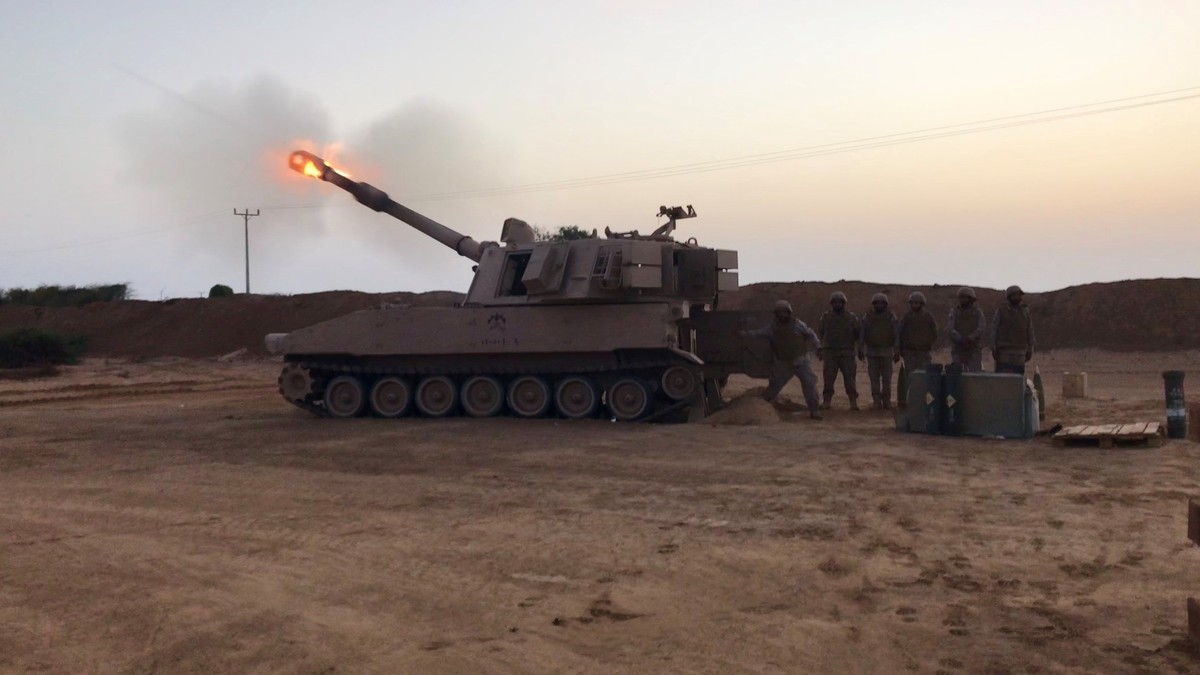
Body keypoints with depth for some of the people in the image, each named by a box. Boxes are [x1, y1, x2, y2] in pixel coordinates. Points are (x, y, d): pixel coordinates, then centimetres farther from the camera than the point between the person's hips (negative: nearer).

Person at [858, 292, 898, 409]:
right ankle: (876, 401, 4)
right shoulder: (867, 317, 4)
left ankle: (886, 400, 9)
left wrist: (897, 351, -5)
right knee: (874, 378, 0)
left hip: (886, 352, -1)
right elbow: (861, 334, 6)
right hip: (871, 351, 1)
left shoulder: (891, 317, 2)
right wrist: (860, 350, 1)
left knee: (887, 378, 0)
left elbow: (896, 334, 1)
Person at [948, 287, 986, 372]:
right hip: (957, 351, 1)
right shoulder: (954, 312, 7)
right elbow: (950, 329, -7)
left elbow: (982, 327, -10)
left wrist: (970, 338, -27)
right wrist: (961, 340, -23)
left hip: (974, 351, -1)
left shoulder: (978, 312, 5)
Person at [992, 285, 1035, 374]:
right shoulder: (1001, 310, 3)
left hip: (1020, 352, 2)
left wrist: (1030, 351, 7)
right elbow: (994, 329, 1)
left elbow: (1030, 332, 11)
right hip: (1003, 351, -2)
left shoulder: (1025, 312, 9)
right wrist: (994, 349, -4)